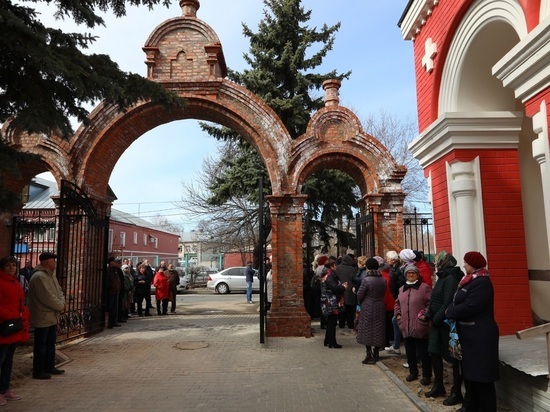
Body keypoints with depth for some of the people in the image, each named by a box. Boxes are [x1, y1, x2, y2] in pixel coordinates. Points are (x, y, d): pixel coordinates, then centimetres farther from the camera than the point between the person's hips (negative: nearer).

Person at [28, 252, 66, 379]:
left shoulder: (51, 275, 11)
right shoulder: (39, 277, -21)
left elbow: (59, 291, 15)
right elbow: (48, 298, -25)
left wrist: (62, 303, -4)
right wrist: (60, 307, -12)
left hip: (52, 317, 10)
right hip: (42, 318, -10)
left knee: (50, 344, 18)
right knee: (41, 346, 1)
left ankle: (49, 367, 29)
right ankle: (38, 371, 12)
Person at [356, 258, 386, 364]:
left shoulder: (366, 280, -18)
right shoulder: (383, 280, -2)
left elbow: (359, 295, -13)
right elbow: (383, 293, 7)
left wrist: (360, 303, 7)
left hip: (368, 308, -5)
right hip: (380, 308, 5)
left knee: (367, 331, 4)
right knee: (378, 330, 15)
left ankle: (369, 355, 4)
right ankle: (376, 353, 25)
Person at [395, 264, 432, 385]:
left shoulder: (424, 287, -6)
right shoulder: (402, 289, 15)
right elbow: (398, 303, 24)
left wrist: (425, 315, -16)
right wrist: (398, 314, 11)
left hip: (420, 327, -6)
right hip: (406, 327, 6)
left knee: (423, 352, 2)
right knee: (410, 351, 15)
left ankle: (426, 375, 14)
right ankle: (413, 372, 29)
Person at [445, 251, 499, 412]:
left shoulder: (481, 282, -18)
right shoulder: (471, 280, 13)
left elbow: (469, 307, -25)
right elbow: (460, 302, 14)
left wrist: (449, 312, -11)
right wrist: (451, 311, -4)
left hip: (480, 336, -10)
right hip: (470, 335, 10)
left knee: (480, 375, -1)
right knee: (469, 372, 18)